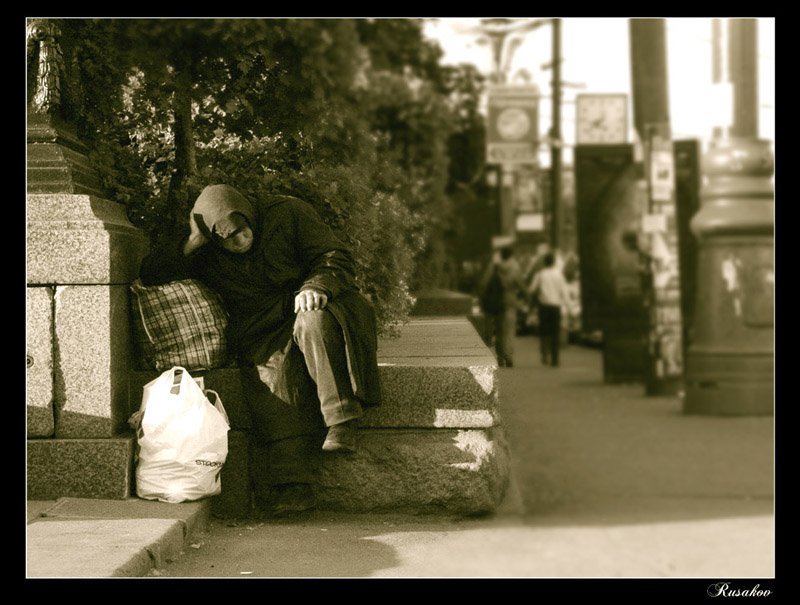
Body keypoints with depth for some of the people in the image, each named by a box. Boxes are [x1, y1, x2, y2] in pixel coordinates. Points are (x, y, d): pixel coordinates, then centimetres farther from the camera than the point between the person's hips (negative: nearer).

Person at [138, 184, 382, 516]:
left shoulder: (287, 212, -2)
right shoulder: (204, 253, 4)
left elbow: (336, 258, -3)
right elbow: (150, 274, -2)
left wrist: (317, 286, -25)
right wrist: (193, 240, -13)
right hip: (261, 334, 1)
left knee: (316, 321, -38)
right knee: (272, 374, -32)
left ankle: (342, 421, -35)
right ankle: (290, 486, -40)